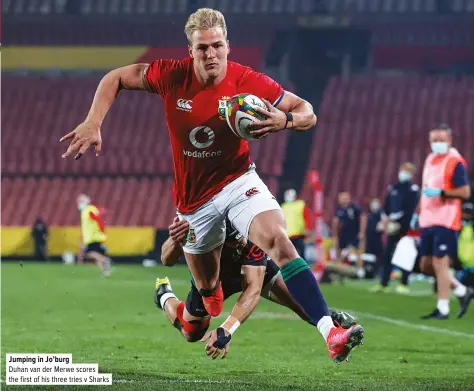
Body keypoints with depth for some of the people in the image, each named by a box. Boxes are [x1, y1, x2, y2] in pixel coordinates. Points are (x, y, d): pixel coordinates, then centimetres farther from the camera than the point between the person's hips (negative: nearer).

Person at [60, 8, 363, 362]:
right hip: (193, 196, 2)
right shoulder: (171, 76, -13)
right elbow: (115, 78, 2)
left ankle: (330, 332, -39)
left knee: (278, 240, -29)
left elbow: (308, 113, -10)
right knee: (207, 288, 11)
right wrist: (93, 123, -10)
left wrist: (285, 120, -33)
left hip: (237, 180, -2)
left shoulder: (247, 81, -16)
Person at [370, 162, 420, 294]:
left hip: (405, 227, -6)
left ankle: (404, 284, -1)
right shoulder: (392, 189, 15)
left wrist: (400, 224, -17)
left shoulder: (413, 190, -3)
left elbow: (410, 211, -10)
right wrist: (387, 219, 0)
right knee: (386, 254, 5)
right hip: (393, 226, 6)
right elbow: (386, 206, 15)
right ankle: (383, 284, 10)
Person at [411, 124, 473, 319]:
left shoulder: (455, 162, -10)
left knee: (440, 263, -8)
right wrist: (418, 213, 23)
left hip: (445, 221, -9)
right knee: (427, 265, 10)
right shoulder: (430, 160, 16)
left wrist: (441, 192, -24)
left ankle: (443, 308, -1)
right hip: (428, 221, 9)